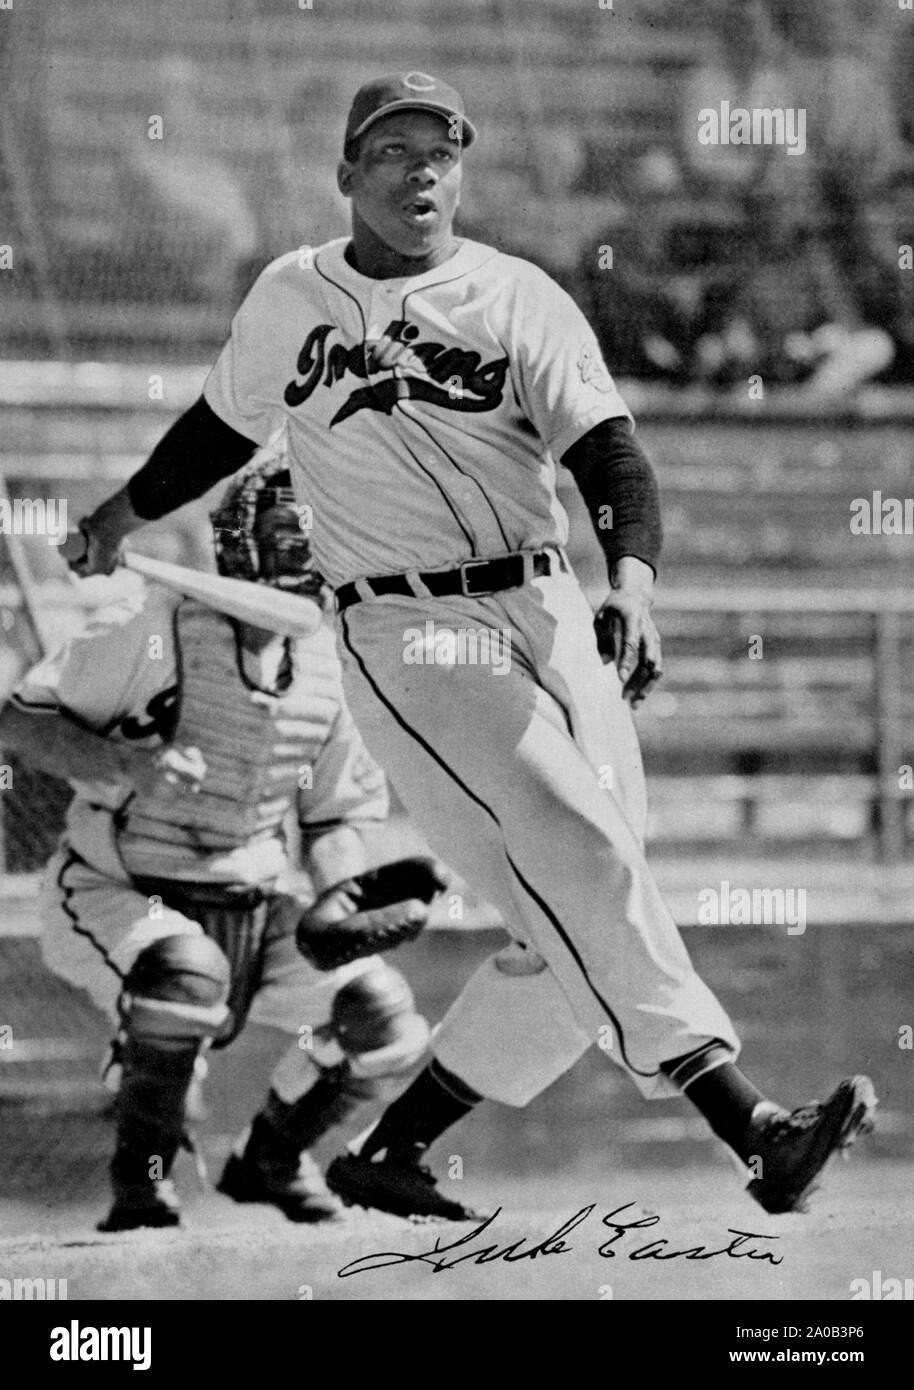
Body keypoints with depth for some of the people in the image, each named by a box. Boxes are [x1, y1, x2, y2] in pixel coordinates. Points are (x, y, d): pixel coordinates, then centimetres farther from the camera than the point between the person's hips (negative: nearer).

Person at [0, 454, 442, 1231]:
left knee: (385, 1021, -10)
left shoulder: (330, 665, 1)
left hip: (249, 909, 6)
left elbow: (340, 813, 13)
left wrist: (338, 893, -8)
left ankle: (270, 1158, 18)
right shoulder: (159, 628, -15)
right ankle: (143, 1176, -15)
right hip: (116, 897, -6)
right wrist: (127, 763, -31)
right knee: (185, 976, -38)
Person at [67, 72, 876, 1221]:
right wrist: (124, 514, 43)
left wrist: (632, 583, -24)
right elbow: (224, 427, 29)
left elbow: (609, 455, -6)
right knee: (582, 863, -21)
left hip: (551, 613, 3)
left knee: (573, 936, -3)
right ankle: (750, 1127, -32)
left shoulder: (520, 300, 6)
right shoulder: (287, 302, 10)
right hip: (406, 635, -3)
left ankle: (391, 1149, 13)